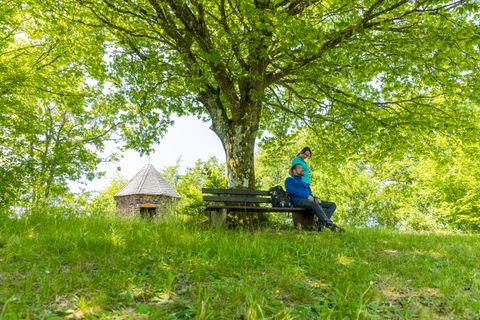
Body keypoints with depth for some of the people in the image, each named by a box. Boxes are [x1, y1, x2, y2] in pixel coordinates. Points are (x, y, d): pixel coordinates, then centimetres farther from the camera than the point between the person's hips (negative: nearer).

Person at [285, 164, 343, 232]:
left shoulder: (305, 183, 38)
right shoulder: (289, 180, 17)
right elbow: (290, 190, -4)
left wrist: (316, 198, 1)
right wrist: (307, 196, -12)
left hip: (309, 201, 7)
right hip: (298, 201, -7)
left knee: (332, 205, -8)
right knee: (315, 204, -38)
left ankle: (321, 223, -31)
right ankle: (330, 225, -46)